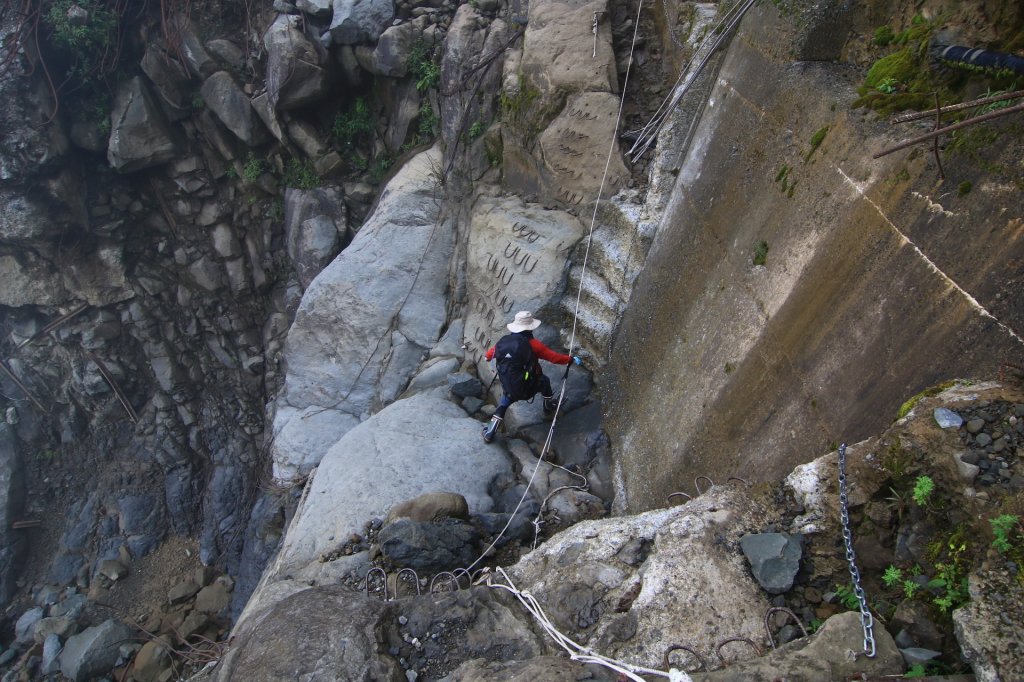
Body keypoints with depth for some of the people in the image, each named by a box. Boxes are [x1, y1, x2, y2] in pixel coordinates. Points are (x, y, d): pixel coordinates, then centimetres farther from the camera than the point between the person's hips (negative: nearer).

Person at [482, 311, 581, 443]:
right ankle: (549, 407, 48)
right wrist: (571, 359, 7)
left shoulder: (503, 341, -6)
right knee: (544, 381, 27)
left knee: (503, 405, 28)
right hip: (527, 388, -3)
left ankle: (489, 434, 22)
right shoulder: (532, 344, -18)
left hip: (509, 389, 3)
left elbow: (491, 352, 14)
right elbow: (554, 357, -10)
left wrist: (488, 357, 39)